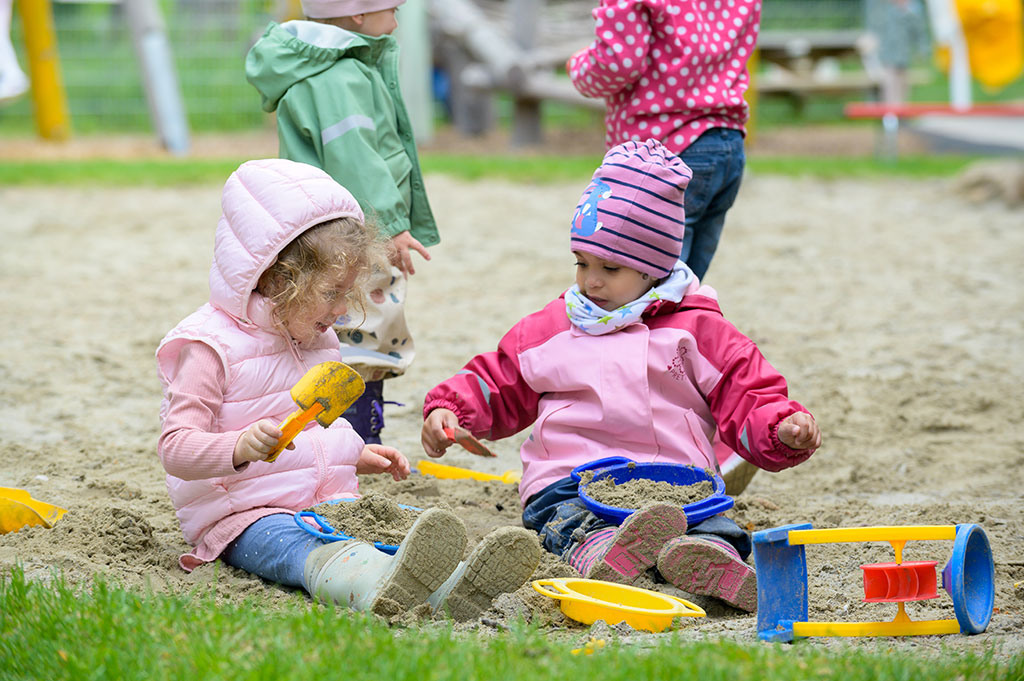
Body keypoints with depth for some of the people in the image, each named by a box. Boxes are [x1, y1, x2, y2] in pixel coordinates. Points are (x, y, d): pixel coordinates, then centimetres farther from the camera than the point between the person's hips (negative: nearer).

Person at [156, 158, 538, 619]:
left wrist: (357, 456, 15)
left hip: (327, 505, 8)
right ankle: (379, 586, -71)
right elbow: (176, 447, -16)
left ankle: (449, 586, -54)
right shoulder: (212, 347, -9)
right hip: (242, 519, -8)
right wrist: (240, 448, -34)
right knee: (305, 549, -39)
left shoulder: (316, 341, 19)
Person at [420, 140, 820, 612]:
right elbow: (495, 386, 31)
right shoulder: (549, 330, 22)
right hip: (567, 482, 0)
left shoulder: (695, 330, 15)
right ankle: (600, 553, -67)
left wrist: (783, 428, -10)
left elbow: (748, 400, 11)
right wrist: (449, 410, 12)